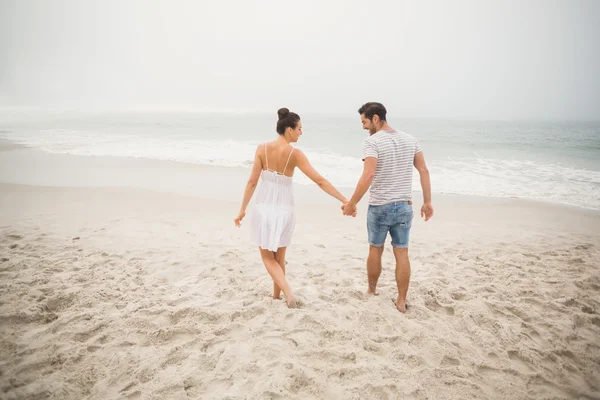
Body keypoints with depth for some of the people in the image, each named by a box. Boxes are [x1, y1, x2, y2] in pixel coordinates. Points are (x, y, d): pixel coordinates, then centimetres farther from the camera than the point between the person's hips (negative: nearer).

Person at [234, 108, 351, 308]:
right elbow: (320, 181, -13)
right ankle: (276, 295, 30)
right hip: (284, 210, 0)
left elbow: (252, 182, -5)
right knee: (279, 256, 21)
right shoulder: (295, 154, -10)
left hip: (264, 208, 0)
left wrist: (242, 209, 4)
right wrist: (345, 201, -8)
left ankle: (288, 293, -5)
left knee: (267, 256, 13)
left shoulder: (262, 148, -6)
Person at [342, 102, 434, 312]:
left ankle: (371, 291, 32)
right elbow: (424, 171, 4)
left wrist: (352, 204, -20)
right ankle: (401, 301, 15)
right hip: (404, 206, 4)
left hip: (379, 207, -4)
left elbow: (368, 176, -25)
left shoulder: (372, 141, -13)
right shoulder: (410, 139, 6)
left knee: (375, 249, 15)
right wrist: (427, 202, 8)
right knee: (402, 253, 9)